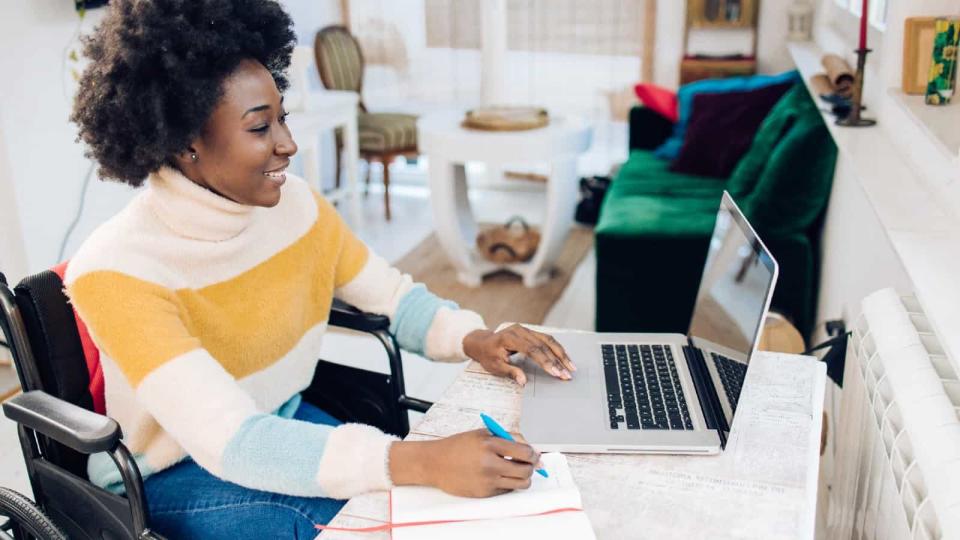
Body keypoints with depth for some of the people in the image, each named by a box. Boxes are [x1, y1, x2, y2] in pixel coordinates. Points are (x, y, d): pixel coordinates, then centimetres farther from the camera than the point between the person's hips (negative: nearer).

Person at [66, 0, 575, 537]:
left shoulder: (294, 202, -10)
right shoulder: (116, 272, -28)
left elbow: (393, 293, 1)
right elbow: (228, 441, -37)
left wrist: (471, 338, -20)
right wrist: (423, 461, -45)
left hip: (283, 427, 5)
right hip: (173, 478, -5)